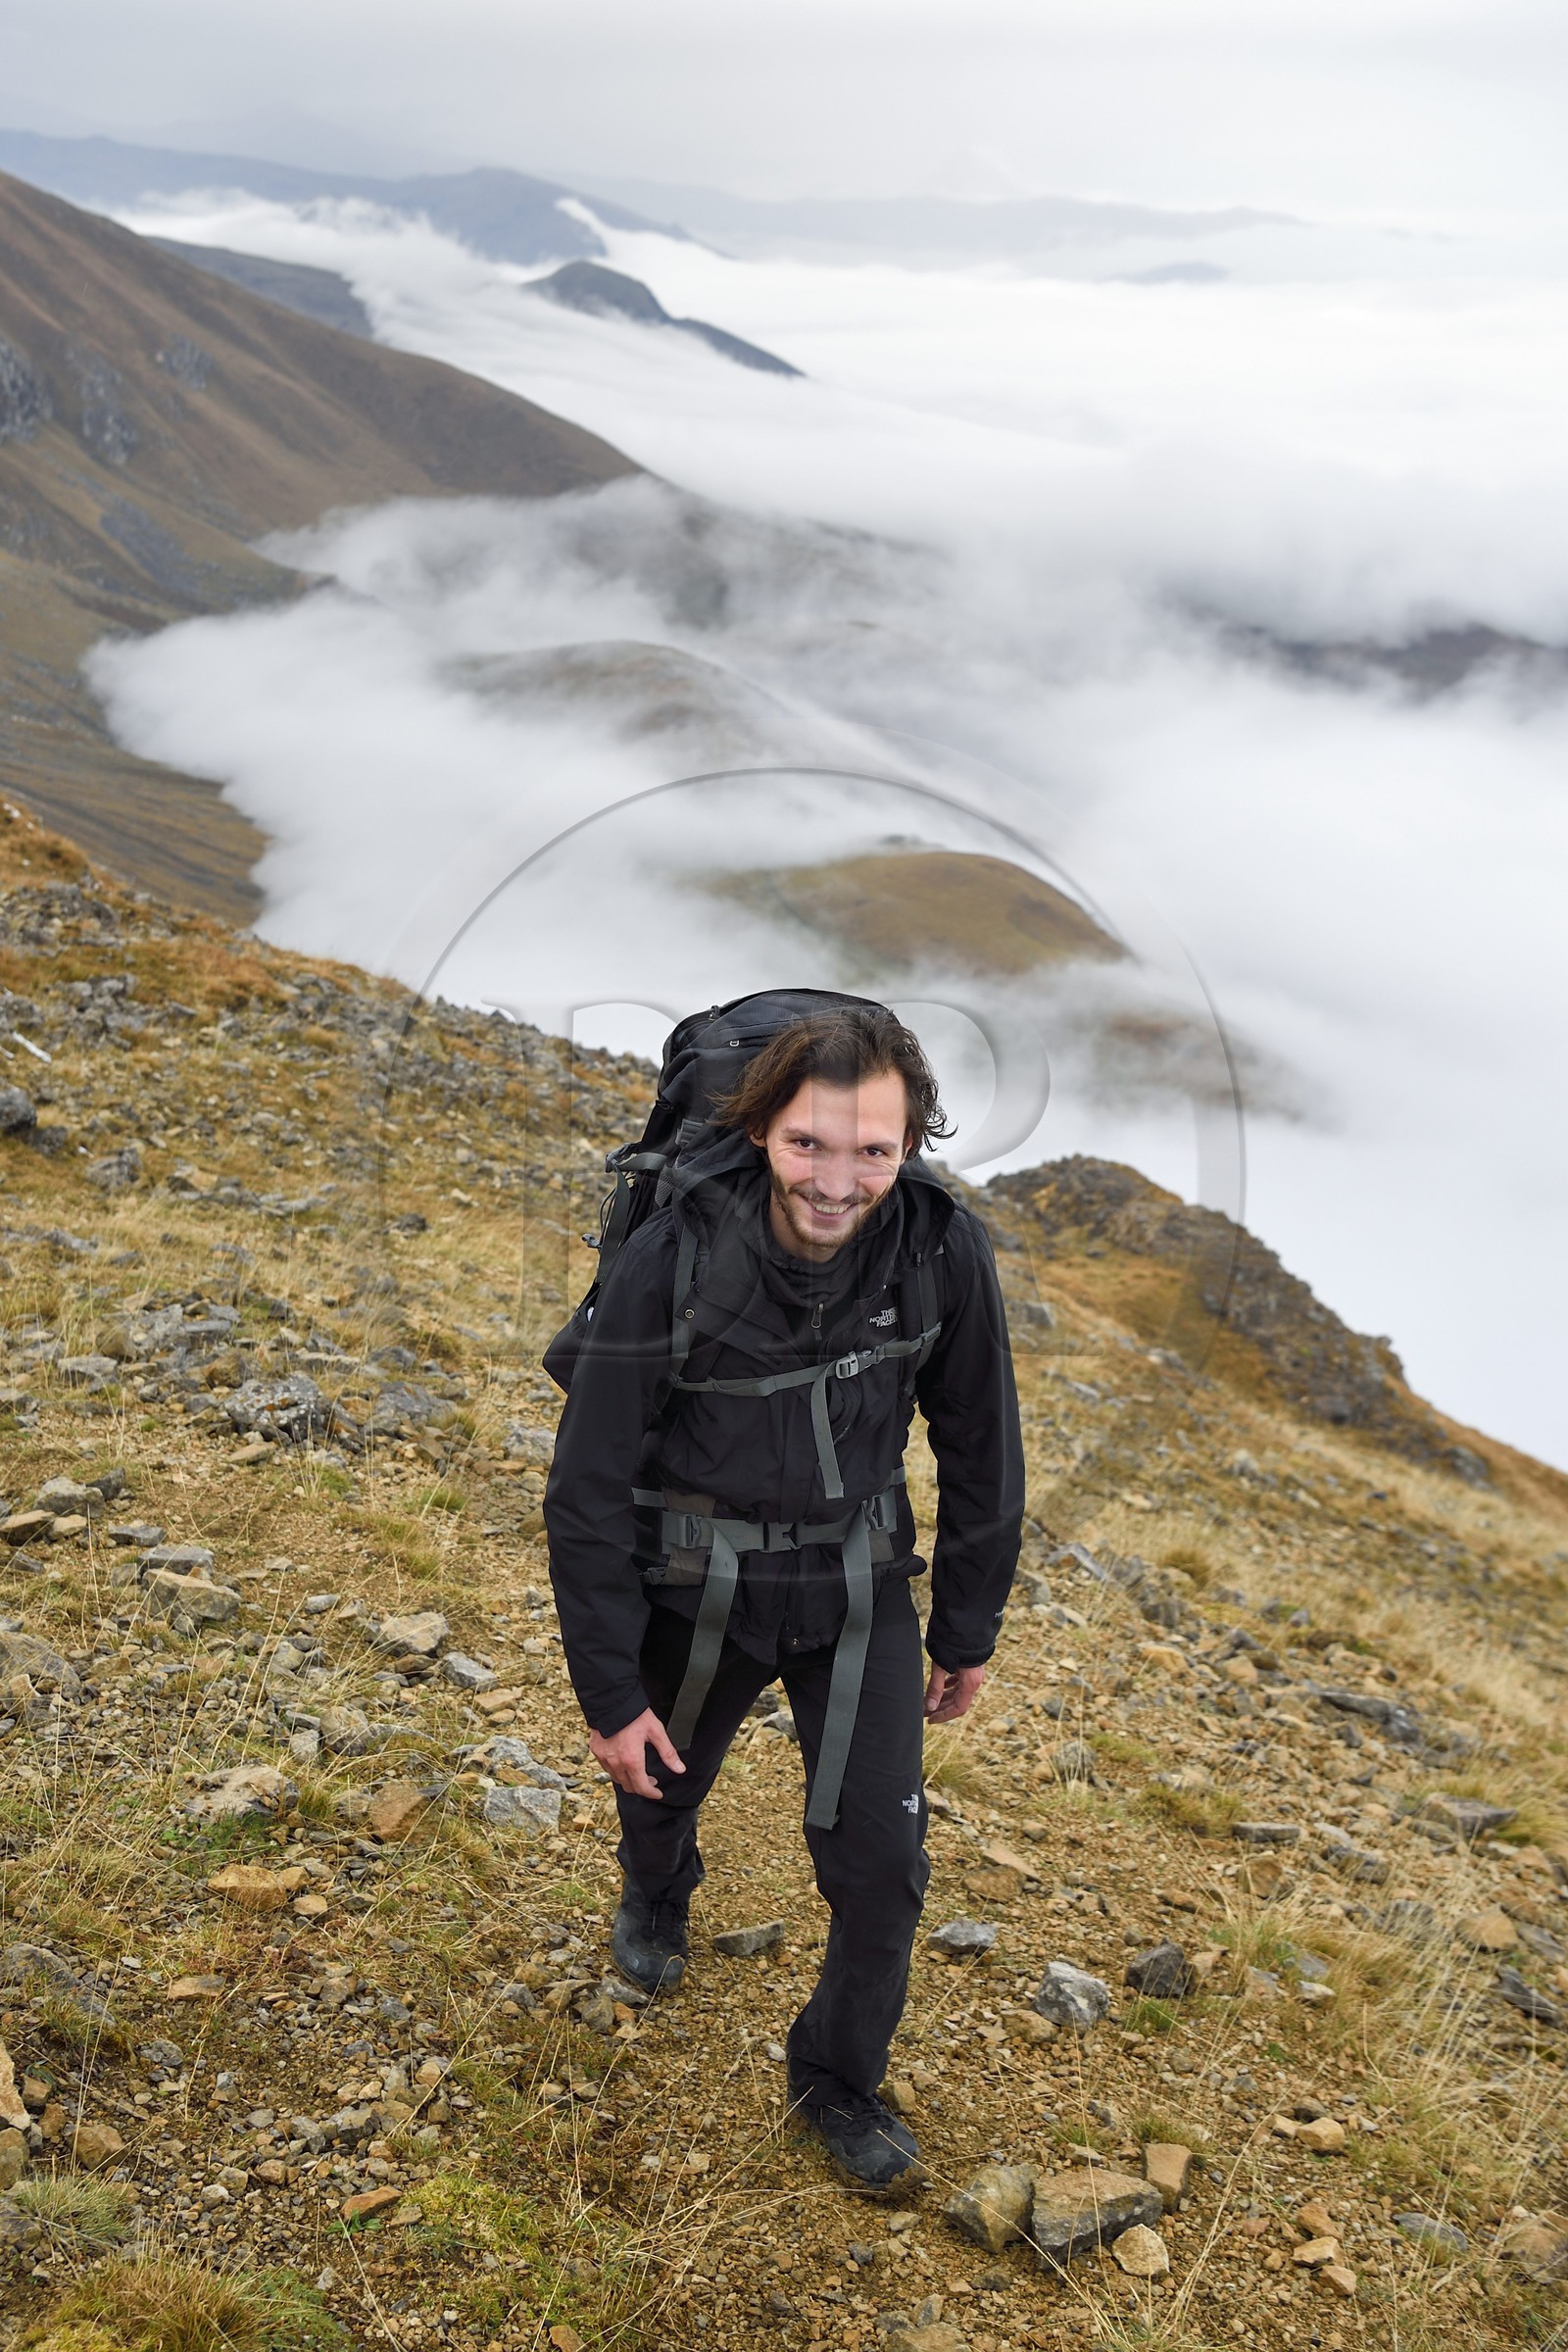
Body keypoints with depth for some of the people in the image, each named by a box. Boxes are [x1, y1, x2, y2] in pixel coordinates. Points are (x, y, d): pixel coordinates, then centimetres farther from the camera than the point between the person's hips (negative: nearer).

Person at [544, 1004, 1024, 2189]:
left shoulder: (945, 1252, -21)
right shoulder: (670, 1263, -28)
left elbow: (980, 1449, -4)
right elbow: (590, 1488, -17)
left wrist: (968, 1632, 5)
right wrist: (610, 1692, -11)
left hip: (860, 1589, 1)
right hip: (698, 1590, 0)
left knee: (882, 1860, -2)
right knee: (659, 1780, 25)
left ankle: (841, 2080, 28)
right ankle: (657, 1902, 63)